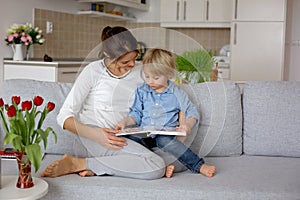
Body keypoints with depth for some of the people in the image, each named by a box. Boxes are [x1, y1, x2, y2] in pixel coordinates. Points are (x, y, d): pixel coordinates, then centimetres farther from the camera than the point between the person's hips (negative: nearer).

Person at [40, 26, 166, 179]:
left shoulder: (139, 73, 12)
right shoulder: (94, 71, -3)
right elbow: (64, 117, -5)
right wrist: (95, 134, -23)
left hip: (122, 142, 6)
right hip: (94, 140, -6)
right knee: (156, 166, -28)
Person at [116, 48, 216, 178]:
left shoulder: (176, 93, 6)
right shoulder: (141, 92, 14)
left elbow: (192, 112, 8)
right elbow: (136, 114, 17)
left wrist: (188, 124, -12)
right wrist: (125, 121, -2)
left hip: (167, 134, -2)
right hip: (145, 135, 3)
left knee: (163, 140, -39)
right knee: (131, 137, -32)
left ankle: (199, 166, -37)